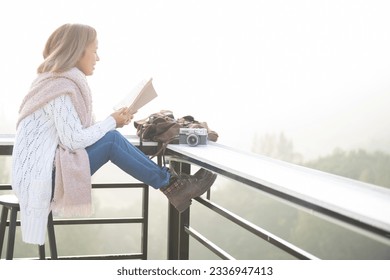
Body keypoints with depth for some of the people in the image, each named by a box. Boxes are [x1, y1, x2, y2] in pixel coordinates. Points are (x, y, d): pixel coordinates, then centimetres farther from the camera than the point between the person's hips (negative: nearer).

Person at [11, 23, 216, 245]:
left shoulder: (57, 81, 12)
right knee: (111, 141, -16)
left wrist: (112, 122, 1)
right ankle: (171, 185, -5)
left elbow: (73, 134, 11)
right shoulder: (62, 87, -17)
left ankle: (172, 182, -2)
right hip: (42, 178, -9)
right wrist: (112, 122, -8)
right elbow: (74, 140, -22)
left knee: (111, 138, 1)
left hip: (44, 171, 9)